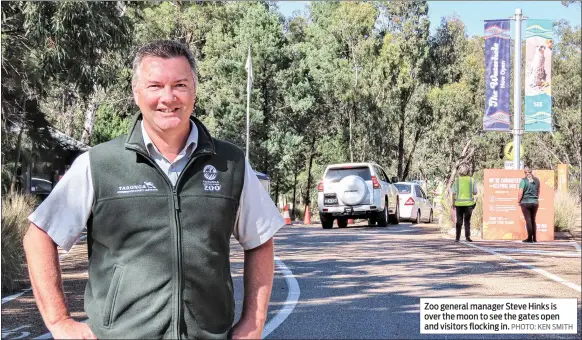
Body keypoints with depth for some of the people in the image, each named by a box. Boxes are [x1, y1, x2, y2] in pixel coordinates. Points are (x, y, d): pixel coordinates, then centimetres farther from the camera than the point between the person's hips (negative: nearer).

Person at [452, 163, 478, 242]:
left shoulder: (457, 180, -3)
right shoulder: (472, 180, -3)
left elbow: (454, 193, -3)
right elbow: (475, 193, -3)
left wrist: (453, 203, 5)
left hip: (459, 203, 0)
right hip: (469, 203, 0)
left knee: (459, 221, 9)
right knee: (467, 221, 6)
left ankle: (457, 237, 9)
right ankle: (467, 236, -2)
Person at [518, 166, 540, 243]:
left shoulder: (524, 180, -13)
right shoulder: (536, 180, 4)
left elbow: (520, 193, -15)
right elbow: (538, 192, 14)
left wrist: (519, 201, -2)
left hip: (525, 202, -5)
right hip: (535, 202, 5)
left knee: (528, 220, 0)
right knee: (533, 220, 14)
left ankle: (530, 238, 0)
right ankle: (534, 238, 16)